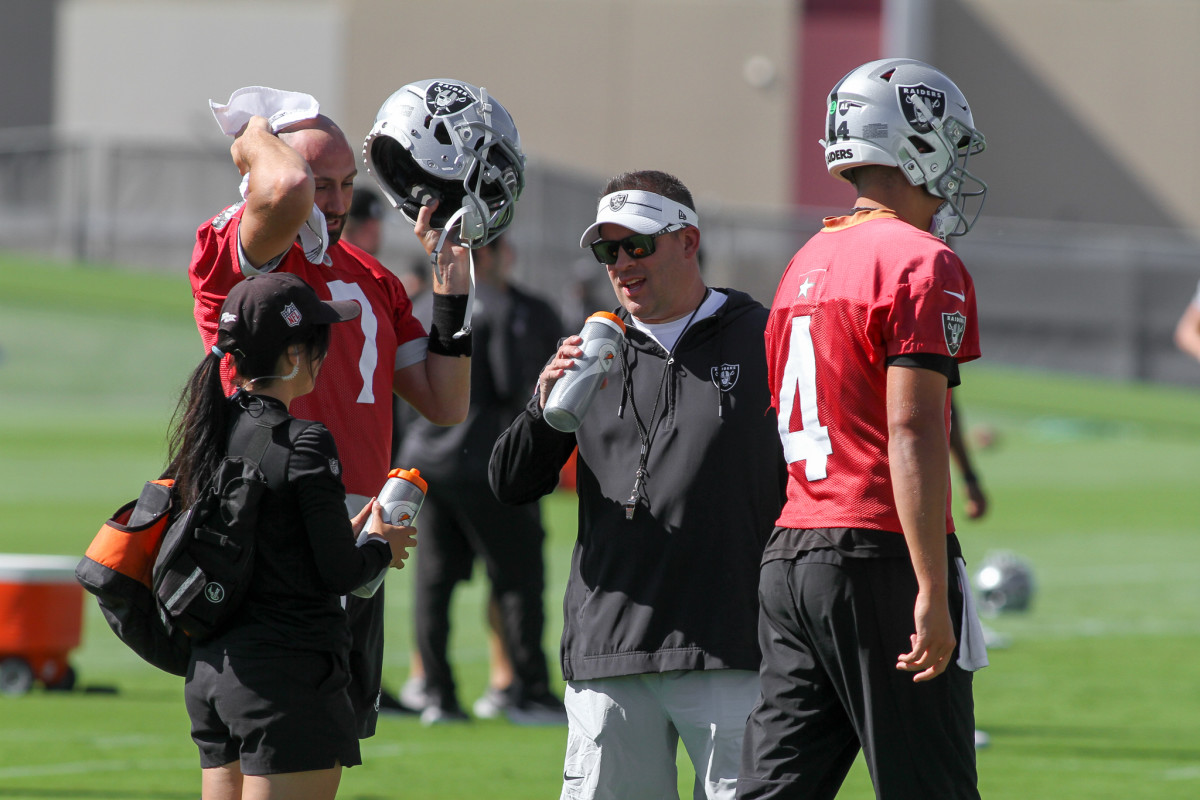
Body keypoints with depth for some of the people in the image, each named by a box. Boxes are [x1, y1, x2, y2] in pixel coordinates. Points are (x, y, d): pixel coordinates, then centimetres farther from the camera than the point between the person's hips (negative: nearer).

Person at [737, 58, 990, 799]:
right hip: (879, 554, -8)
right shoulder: (922, 267, -9)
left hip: (790, 554, 8)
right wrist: (932, 592, -19)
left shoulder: (806, 266, 17)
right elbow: (911, 434, -17)